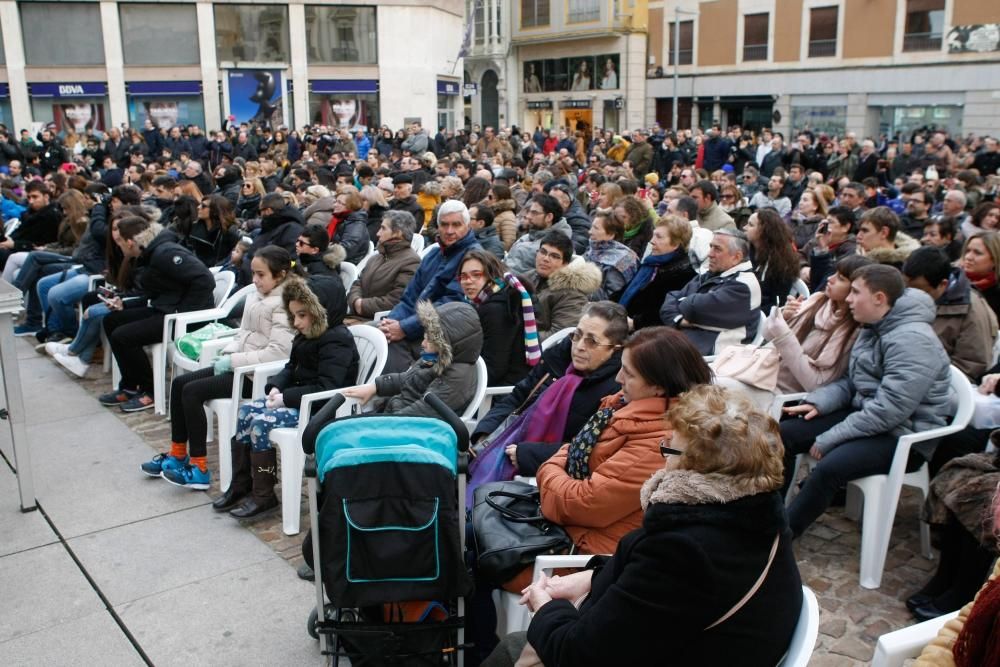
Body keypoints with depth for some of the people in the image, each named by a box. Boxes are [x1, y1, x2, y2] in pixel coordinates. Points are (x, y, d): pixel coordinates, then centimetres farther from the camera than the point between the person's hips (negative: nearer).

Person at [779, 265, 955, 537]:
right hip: (866, 416, 10)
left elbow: (888, 411, -27)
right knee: (784, 433, -1)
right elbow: (851, 382, 16)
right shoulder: (873, 329, 8)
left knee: (829, 466, -32)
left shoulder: (913, 340, -22)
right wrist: (818, 402, -4)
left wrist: (828, 440, -23)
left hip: (904, 435, -10)